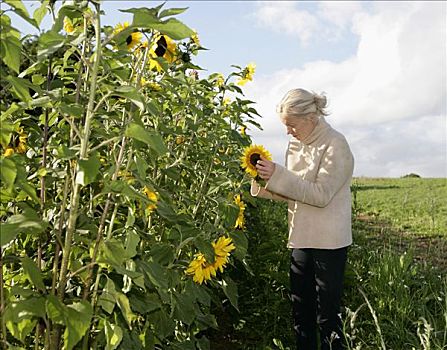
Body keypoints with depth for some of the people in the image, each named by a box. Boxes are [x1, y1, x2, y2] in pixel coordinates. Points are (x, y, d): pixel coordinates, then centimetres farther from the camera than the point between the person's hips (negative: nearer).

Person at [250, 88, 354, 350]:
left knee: (327, 317, 2)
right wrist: (266, 180, -6)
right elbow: (292, 193, 11)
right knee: (301, 311, 15)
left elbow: (321, 195, -19)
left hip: (329, 242, -7)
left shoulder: (335, 145, -11)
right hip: (302, 239, 7)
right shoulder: (297, 145, 11)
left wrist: (278, 175, -23)